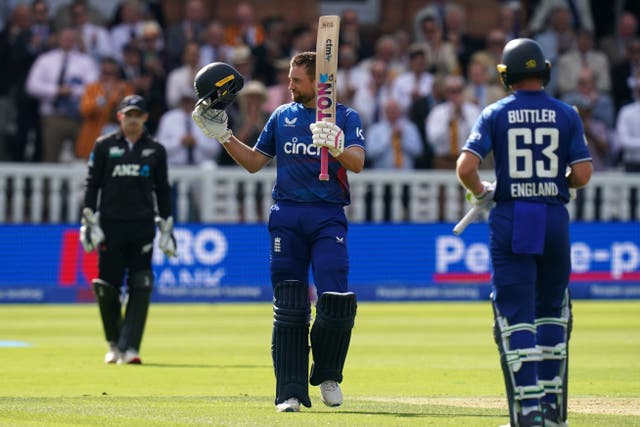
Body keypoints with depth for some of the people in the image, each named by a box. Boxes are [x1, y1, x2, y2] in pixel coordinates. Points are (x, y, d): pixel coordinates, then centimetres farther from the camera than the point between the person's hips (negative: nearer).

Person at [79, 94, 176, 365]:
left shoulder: (155, 150, 11)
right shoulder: (104, 146, 7)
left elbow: (162, 190, 15)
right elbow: (92, 185, 7)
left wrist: (166, 229, 10)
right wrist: (90, 222, -2)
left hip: (142, 226, 0)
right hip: (110, 225, 0)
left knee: (140, 289, -9)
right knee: (107, 287, -1)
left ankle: (129, 348, -9)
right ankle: (114, 343, 17)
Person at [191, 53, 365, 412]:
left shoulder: (345, 117, 3)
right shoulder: (282, 116, 15)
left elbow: (357, 163, -13)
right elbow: (254, 162, 20)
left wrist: (337, 148, -33)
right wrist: (222, 134, 11)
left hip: (328, 217, -3)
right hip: (286, 216, 3)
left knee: (335, 300, -14)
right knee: (288, 307, -1)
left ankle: (328, 375, 10)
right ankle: (291, 392, 1)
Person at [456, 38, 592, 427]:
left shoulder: (496, 114, 0)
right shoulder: (566, 114, 3)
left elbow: (465, 166, -10)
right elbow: (583, 174, -4)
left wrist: (480, 193, 9)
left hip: (509, 219, -1)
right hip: (554, 217, 1)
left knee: (515, 315, -1)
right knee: (552, 312, 15)